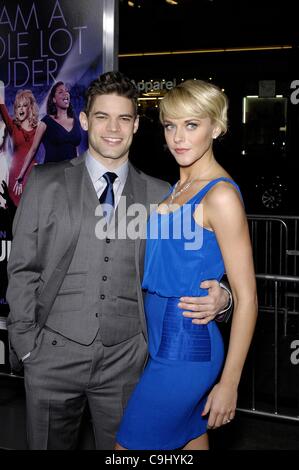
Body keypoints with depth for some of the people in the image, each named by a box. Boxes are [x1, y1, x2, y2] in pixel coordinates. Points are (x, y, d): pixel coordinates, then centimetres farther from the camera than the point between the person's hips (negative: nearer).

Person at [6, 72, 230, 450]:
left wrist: (217, 297, -15)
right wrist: (26, 343, -3)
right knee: (49, 444, 16)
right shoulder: (46, 184, 0)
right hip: (54, 355, 0)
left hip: (125, 360, 1)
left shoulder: (159, 195, 2)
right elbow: (23, 270, 1)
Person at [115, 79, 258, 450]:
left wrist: (229, 383, -14)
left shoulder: (220, 195, -16)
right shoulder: (179, 186, 10)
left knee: (131, 445, 2)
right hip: (164, 338, 8)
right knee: (193, 443, 18)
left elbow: (246, 297, -16)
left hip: (184, 346, -8)